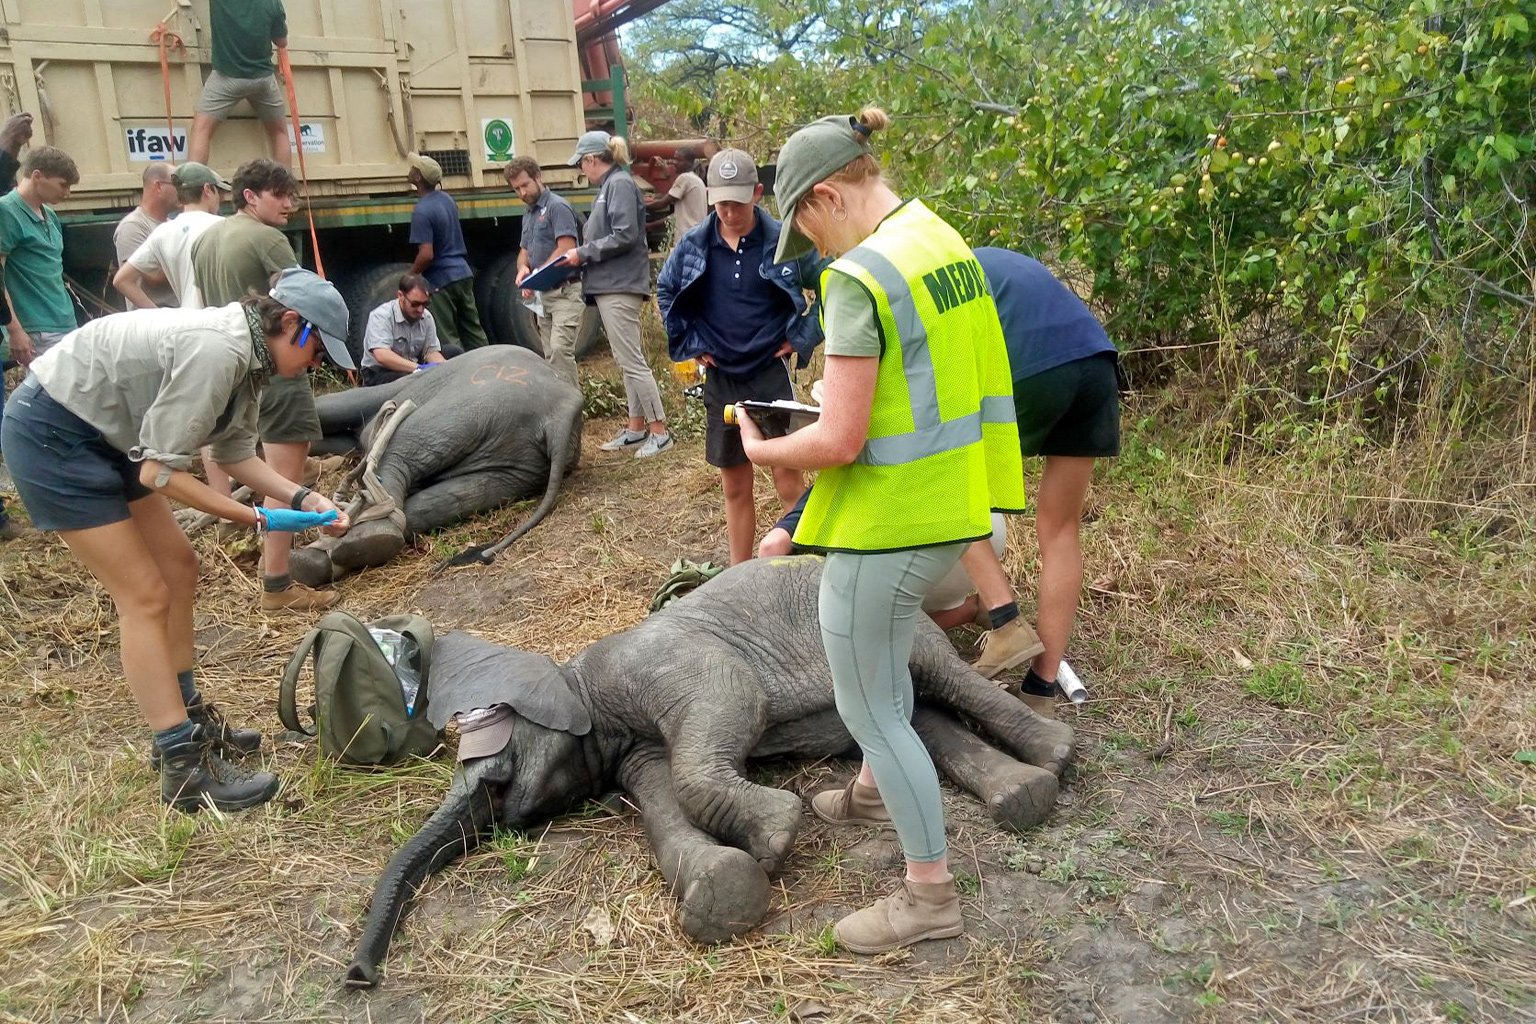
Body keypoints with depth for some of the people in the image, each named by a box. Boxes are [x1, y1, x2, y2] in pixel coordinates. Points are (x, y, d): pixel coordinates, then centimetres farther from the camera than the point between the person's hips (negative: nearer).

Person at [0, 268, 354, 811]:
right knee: (146, 596, -8)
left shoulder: (248, 353, 2)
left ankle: (187, 719, 26)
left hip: (103, 435, 10)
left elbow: (236, 452, 8)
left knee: (178, 567, 12)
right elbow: (160, 472, -25)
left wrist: (302, 498, -5)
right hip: (51, 434, -10)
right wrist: (256, 518, -19)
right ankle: (184, 767, -1)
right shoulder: (216, 351, -28)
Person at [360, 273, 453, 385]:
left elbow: (431, 351, -1)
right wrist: (418, 368, -43)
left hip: (411, 371, 7)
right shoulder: (381, 316, -18)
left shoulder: (426, 317, 1)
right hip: (378, 374, -6)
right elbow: (382, 356, -33)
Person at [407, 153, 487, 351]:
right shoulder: (446, 198, 8)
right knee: (474, 331, 11)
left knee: (448, 340, -1)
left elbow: (426, 255, -23)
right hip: (463, 273, 8)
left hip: (441, 281, -8)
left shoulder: (421, 212, -18)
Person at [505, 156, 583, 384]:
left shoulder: (557, 207, -8)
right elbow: (524, 251, 23)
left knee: (560, 349, -20)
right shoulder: (528, 215, 19)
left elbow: (566, 249, -17)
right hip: (544, 294, 9)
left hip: (565, 290, -9)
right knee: (550, 355, 9)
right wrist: (523, 269, -2)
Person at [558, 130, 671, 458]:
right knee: (629, 361, 12)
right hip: (611, 286, 10)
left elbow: (624, 236, -20)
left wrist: (582, 253, -13)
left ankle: (660, 431, -2)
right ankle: (635, 429, 19)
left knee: (632, 362, -7)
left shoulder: (620, 184, -11)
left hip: (619, 287, -10)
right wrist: (580, 256, 8)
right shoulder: (609, 186, 16)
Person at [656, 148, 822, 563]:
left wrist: (803, 338, -3)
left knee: (790, 485, -3)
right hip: (721, 378, 3)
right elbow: (665, 290, 17)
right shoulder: (693, 244, -1)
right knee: (735, 488, 13)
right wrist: (689, 342, 8)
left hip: (772, 374, -3)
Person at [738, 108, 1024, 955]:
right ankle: (872, 791, 53)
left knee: (867, 706, 7)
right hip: (950, 504, 9)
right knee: (883, 659, 30)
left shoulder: (859, 277, -22)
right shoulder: (946, 242, 6)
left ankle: (931, 894, 21)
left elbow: (839, 443, -22)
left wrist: (761, 451, -4)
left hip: (888, 523, -9)